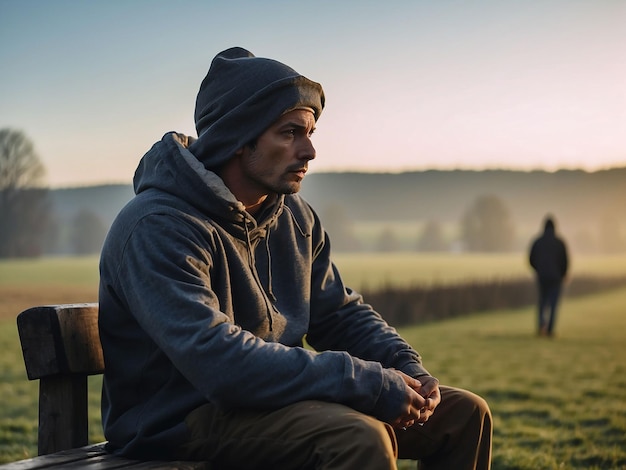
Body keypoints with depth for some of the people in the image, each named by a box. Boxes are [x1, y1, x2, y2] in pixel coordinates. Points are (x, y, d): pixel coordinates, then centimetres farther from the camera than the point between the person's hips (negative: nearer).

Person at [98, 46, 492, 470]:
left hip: (279, 399, 8)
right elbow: (220, 361, -31)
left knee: (463, 414, 2)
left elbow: (342, 314, 15)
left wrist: (408, 371, -6)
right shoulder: (158, 228, -20)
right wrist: (375, 385, -29)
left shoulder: (294, 217, 8)